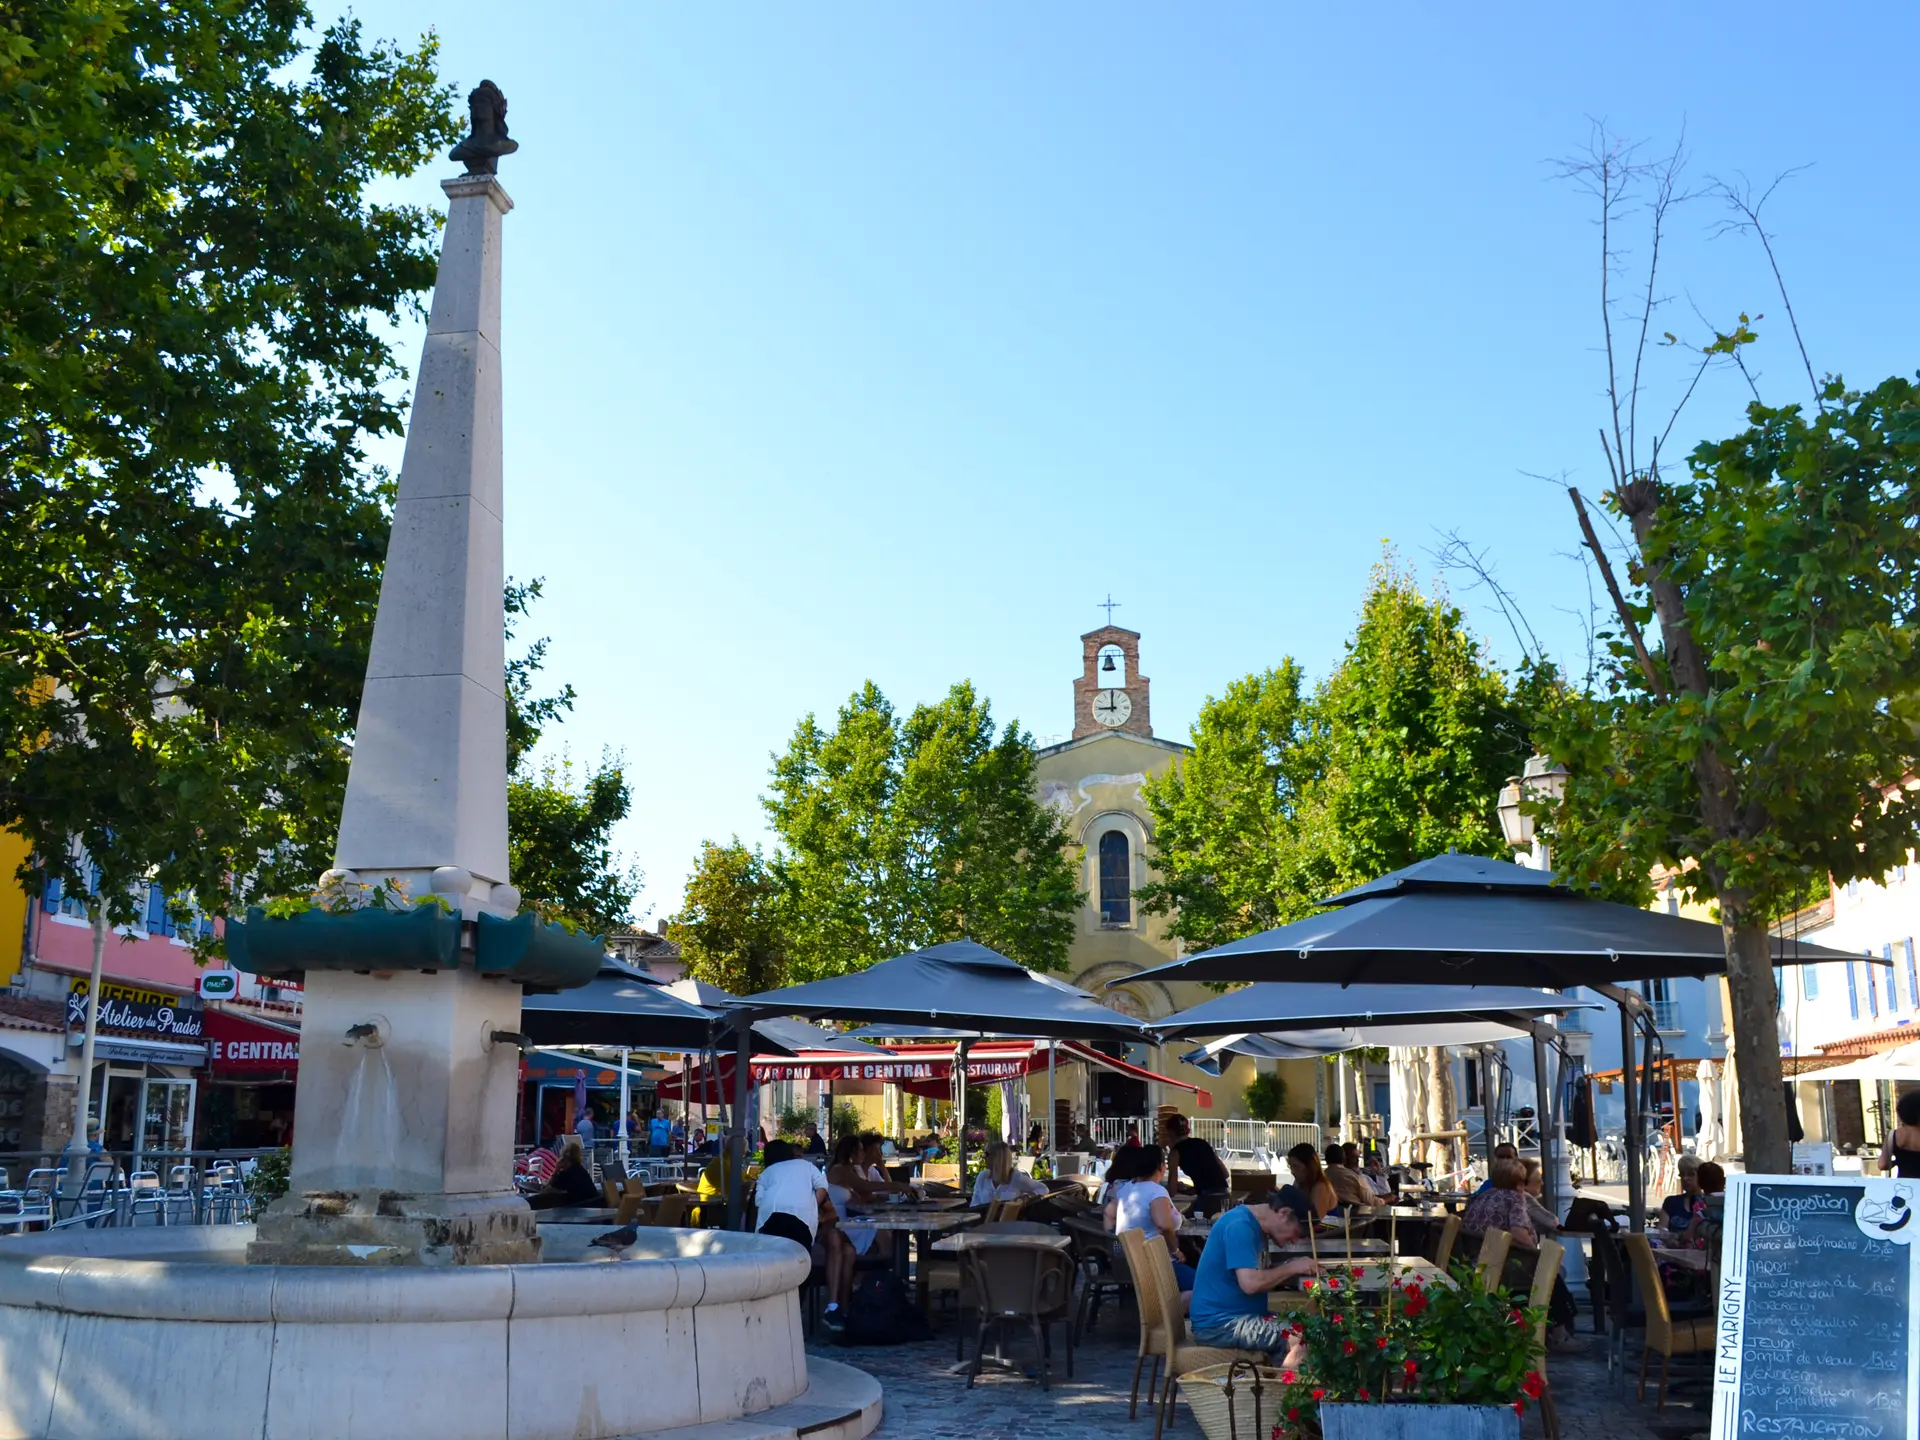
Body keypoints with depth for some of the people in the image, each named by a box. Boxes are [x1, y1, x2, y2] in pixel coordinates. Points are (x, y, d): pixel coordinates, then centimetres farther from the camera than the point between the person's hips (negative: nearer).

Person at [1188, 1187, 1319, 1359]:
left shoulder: (1255, 1225, 12)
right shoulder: (1240, 1226, -18)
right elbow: (1250, 1283, -27)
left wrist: (1297, 1271, 4)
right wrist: (1292, 1267, -14)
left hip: (1242, 1316, 10)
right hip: (1219, 1323, -10)